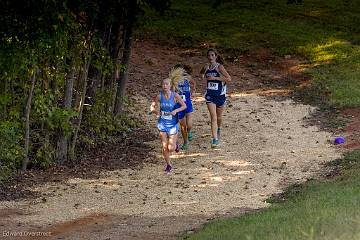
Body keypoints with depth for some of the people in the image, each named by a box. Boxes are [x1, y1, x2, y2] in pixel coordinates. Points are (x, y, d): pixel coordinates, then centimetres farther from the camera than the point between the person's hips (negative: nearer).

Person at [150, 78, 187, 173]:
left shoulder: (175, 96, -11)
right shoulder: (159, 96, -6)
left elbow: (184, 106, -5)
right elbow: (152, 106, 4)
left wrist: (176, 110, -23)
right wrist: (155, 111, -18)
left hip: (173, 124, -2)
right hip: (162, 123, 2)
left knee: (171, 148, -5)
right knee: (164, 147, 2)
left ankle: (174, 145, 32)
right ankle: (168, 164, 23)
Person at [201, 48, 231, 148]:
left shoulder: (219, 67, -13)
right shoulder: (206, 67, 0)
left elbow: (229, 79, -22)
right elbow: (202, 73, 26)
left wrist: (214, 78, -24)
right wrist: (204, 78, 7)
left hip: (220, 94, -2)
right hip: (210, 95, 2)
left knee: (219, 116, 17)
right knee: (213, 117, -11)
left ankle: (219, 129, 50)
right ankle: (215, 139, -13)